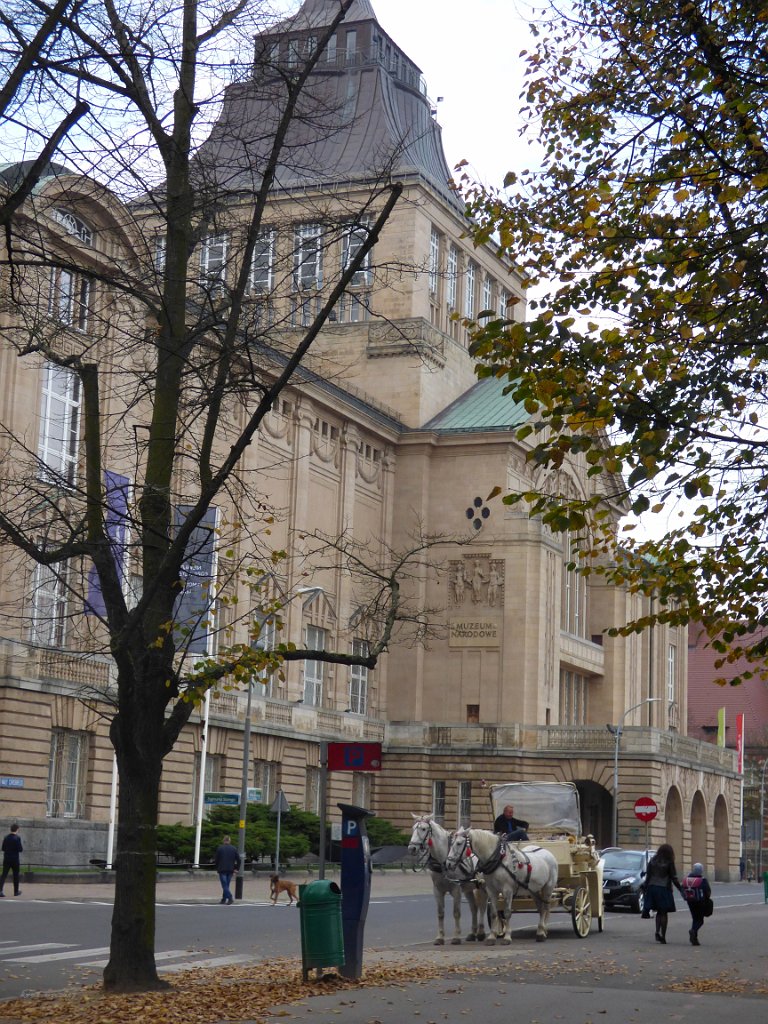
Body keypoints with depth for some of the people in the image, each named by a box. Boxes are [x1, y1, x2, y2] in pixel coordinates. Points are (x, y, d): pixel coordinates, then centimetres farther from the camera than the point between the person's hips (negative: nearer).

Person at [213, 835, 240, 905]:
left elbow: (216, 860, -4)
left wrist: (216, 867, 9)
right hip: (230, 870, 4)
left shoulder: (220, 848, -5)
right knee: (226, 885, 15)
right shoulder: (234, 849, 4)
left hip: (222, 869, -4)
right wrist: (236, 869, 9)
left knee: (224, 885, -6)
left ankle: (230, 898, -22)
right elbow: (238, 860, 3)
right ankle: (224, 899, 20)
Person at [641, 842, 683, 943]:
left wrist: (644, 887, 12)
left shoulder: (652, 861, 4)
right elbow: (674, 878, -7)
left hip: (652, 888, 4)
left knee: (659, 912, 16)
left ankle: (657, 932, -1)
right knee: (664, 912, 4)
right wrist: (680, 890, 2)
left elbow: (647, 876, 5)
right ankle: (663, 936, 1)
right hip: (663, 889, -4)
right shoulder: (669, 862, -8)